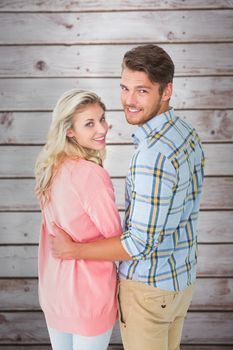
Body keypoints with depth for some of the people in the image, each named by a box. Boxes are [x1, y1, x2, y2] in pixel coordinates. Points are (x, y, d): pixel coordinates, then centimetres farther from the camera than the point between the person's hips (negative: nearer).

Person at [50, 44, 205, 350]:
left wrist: (72, 250, -17)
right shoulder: (187, 133, -1)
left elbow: (140, 244, -27)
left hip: (148, 285, -8)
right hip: (182, 276, 8)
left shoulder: (153, 155, -31)